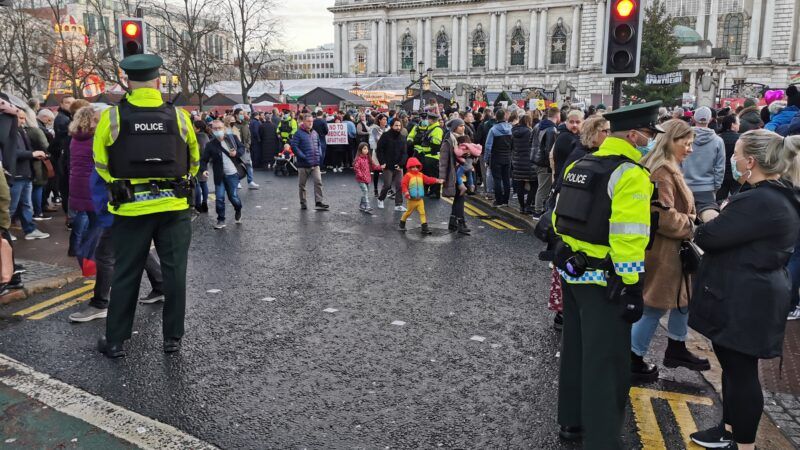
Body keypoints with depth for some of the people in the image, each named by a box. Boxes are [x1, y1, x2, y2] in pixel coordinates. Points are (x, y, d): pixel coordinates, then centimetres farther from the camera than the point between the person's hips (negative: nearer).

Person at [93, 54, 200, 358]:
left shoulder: (112, 117, -5)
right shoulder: (179, 116, -2)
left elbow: (100, 164, 5)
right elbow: (194, 161, 10)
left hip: (130, 209, 0)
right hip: (174, 207, 1)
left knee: (125, 275, 10)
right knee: (174, 272, 9)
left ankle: (115, 341, 20)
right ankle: (172, 338, 17)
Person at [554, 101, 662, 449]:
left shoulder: (579, 166, 8)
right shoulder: (630, 174, -18)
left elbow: (560, 217, 13)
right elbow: (628, 238, -23)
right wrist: (632, 288, -18)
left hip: (571, 269, 9)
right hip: (603, 279, -9)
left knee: (576, 349, 20)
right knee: (607, 362, 2)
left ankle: (572, 421, 35)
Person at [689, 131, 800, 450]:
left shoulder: (759, 202, -25)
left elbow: (708, 237, -21)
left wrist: (708, 221, -2)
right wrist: (721, 218, 0)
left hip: (742, 301, -10)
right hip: (750, 297, 10)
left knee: (741, 370, 2)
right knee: (734, 365, 21)